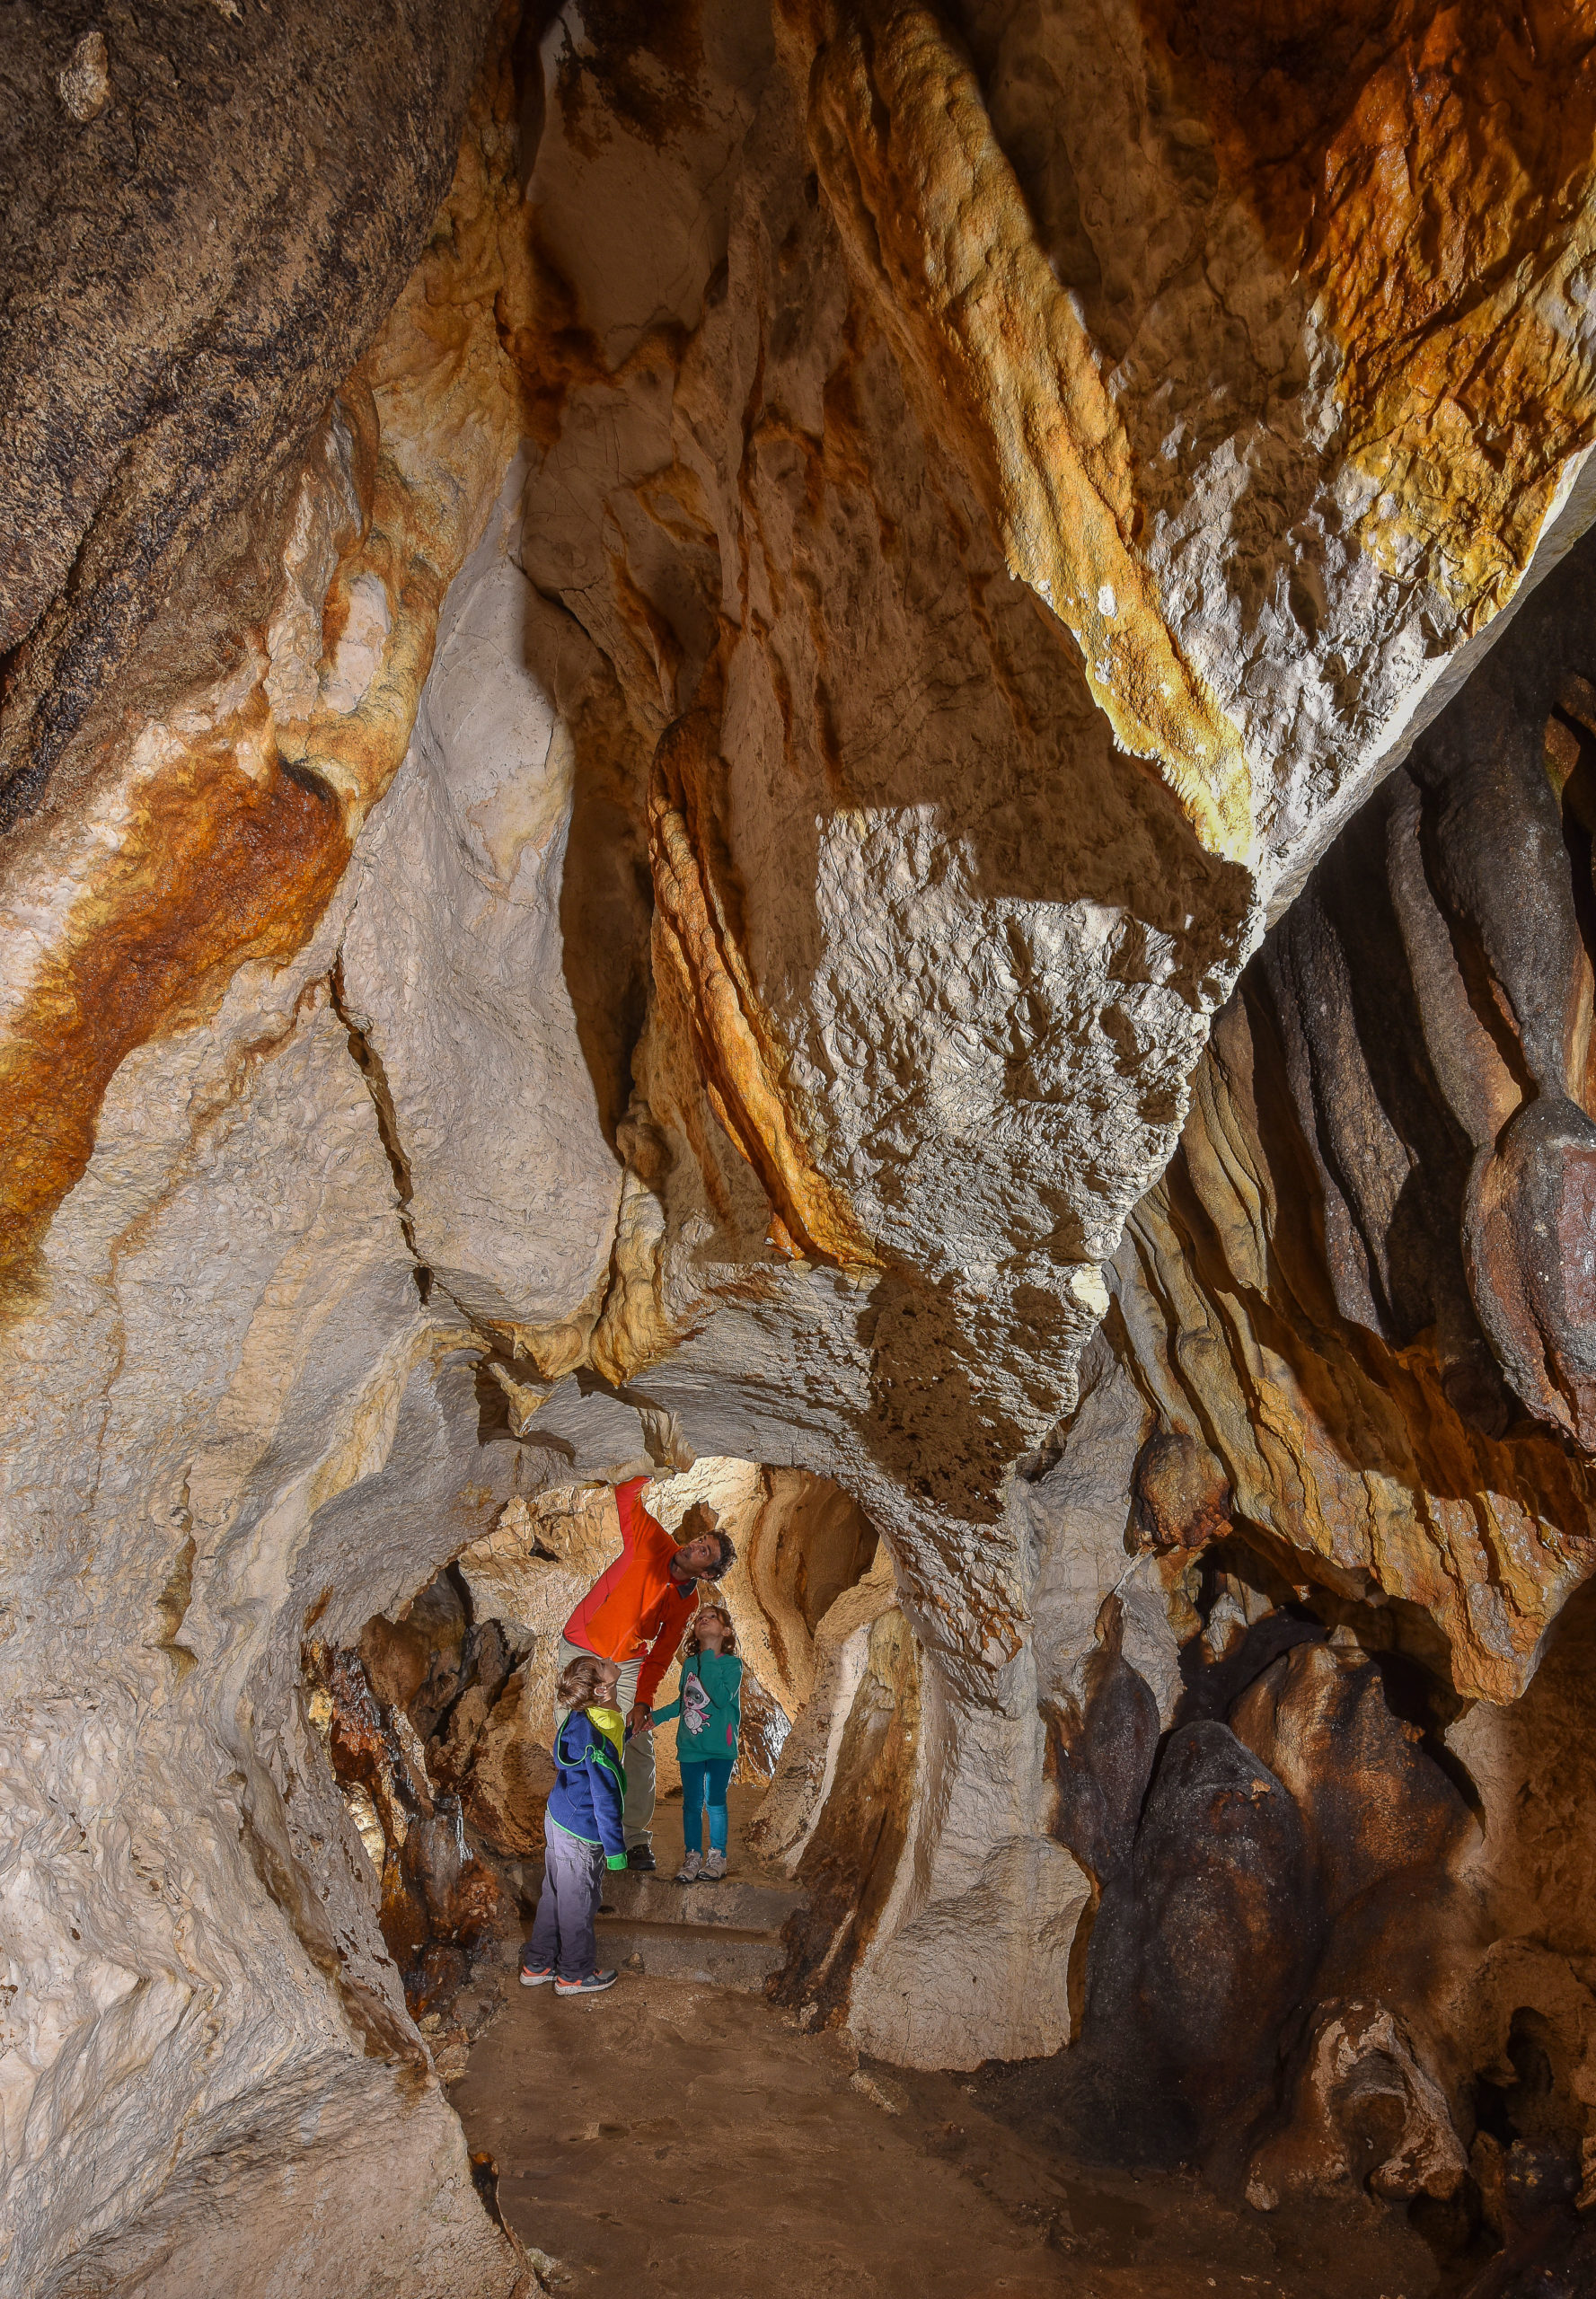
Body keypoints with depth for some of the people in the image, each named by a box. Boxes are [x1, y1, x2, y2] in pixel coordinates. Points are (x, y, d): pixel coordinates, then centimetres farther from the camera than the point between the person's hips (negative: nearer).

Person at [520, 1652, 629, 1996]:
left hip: (557, 1819, 8)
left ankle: (538, 1965, 39)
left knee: (554, 1896, 23)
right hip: (581, 1835, -8)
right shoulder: (599, 1742, -31)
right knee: (578, 1903, 13)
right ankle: (575, 1974, 33)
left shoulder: (579, 1717, -6)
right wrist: (615, 1851, -16)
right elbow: (605, 1800, -24)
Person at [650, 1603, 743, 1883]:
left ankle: (717, 1857, 17)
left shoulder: (732, 1664, -9)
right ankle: (693, 1857, 17)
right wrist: (655, 1716, 12)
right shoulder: (689, 1663, 5)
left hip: (719, 1746, -4)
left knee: (715, 1802, 2)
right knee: (691, 1803, 6)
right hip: (690, 1745, 4)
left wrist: (708, 1661, -23)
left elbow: (722, 1698, -25)